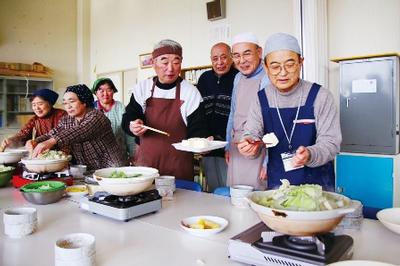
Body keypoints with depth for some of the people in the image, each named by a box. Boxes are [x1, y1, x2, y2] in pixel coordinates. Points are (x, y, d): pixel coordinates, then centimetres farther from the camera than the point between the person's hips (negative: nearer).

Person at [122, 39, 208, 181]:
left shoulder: (191, 92, -4)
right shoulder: (142, 88, 3)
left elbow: (197, 131, -4)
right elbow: (127, 120, 3)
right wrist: (132, 127, -19)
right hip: (145, 163, 2)